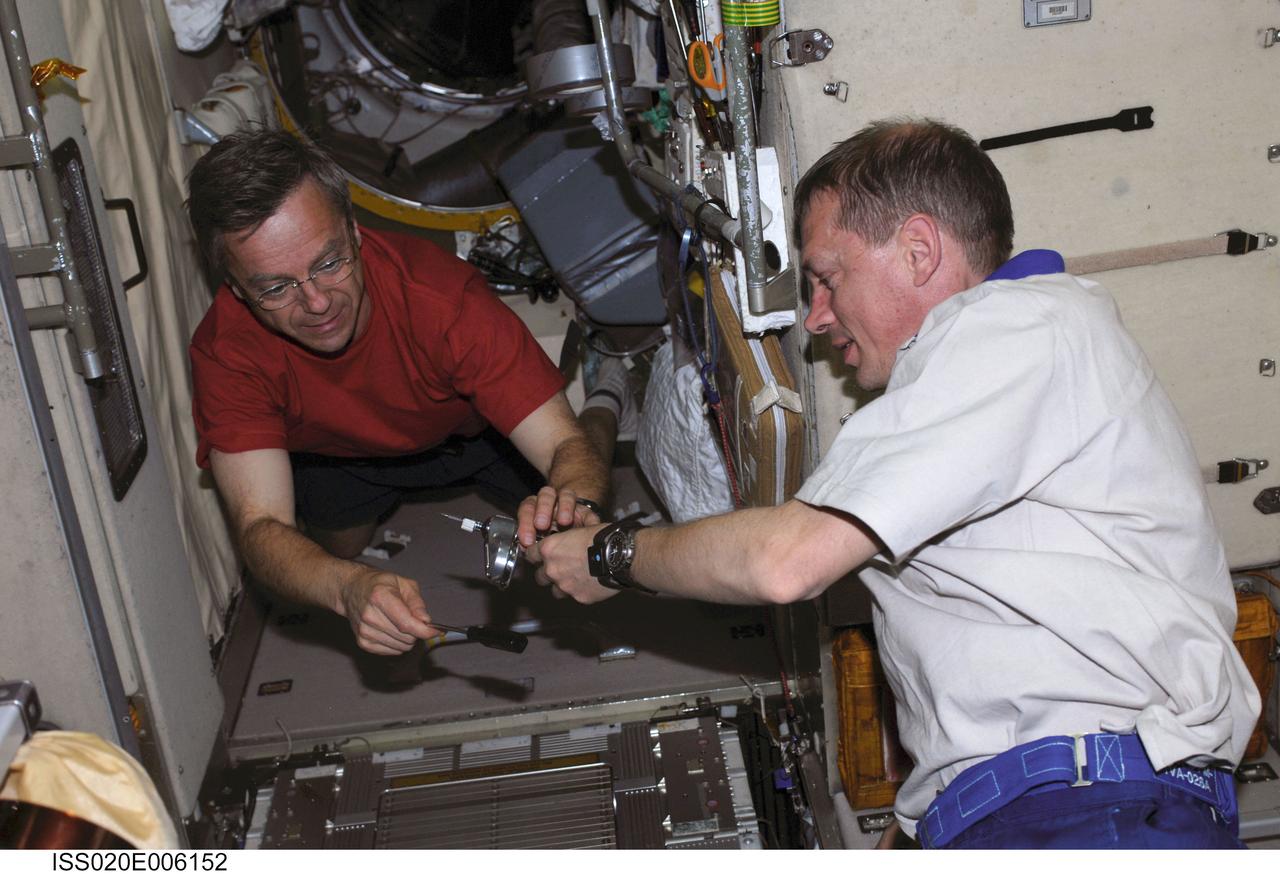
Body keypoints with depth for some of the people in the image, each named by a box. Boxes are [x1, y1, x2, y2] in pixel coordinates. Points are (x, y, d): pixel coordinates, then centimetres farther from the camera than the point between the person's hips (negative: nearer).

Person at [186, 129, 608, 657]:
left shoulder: (444, 297, -40)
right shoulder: (226, 350, -33)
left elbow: (566, 445, -39)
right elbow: (261, 528, -39)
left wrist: (573, 501, -64)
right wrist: (351, 588, -62)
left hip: (477, 427, -2)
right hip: (342, 453, 2)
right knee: (335, 545, -17)